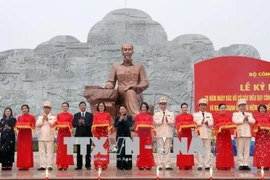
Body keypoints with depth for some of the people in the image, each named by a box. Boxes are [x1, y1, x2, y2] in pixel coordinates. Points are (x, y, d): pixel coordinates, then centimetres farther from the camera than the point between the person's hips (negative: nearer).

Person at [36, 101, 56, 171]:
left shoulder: (53, 117, 8)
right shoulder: (40, 117, 17)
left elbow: (54, 124, -6)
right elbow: (37, 124, 4)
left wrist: (47, 120, -10)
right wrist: (42, 119, -7)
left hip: (50, 137, -3)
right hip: (41, 136, 3)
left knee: (50, 151, -6)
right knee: (42, 152, 2)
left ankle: (49, 165, -6)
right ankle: (42, 165, 4)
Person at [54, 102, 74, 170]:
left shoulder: (70, 115, 7)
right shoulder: (58, 115, 14)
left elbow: (71, 124, 0)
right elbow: (57, 123, 5)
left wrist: (67, 126, -20)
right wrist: (57, 126, -16)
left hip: (67, 133, -1)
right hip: (60, 133, 2)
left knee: (67, 148, -3)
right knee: (60, 149, -2)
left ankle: (65, 165, 0)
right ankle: (60, 165, -2)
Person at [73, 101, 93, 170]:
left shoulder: (90, 115, 7)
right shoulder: (76, 115, 12)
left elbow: (91, 124, -5)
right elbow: (74, 124, 1)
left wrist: (84, 123, -18)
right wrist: (79, 123, -17)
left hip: (87, 134, -1)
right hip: (79, 134, 2)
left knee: (88, 151, 0)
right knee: (79, 151, 3)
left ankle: (88, 165, 5)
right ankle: (79, 165, 6)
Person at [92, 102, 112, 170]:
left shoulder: (107, 115, 9)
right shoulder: (95, 115, 9)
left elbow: (109, 124, 3)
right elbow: (94, 123, 2)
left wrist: (109, 130, -13)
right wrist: (93, 131, -12)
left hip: (105, 133, 0)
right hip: (97, 133, 0)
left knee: (105, 148, -3)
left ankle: (104, 165, 1)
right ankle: (97, 164, 0)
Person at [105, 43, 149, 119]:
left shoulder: (139, 66, 18)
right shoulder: (116, 66, 20)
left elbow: (145, 83, 9)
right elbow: (111, 82, 15)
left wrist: (135, 87, -11)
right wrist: (107, 88, -10)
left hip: (136, 96, 0)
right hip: (121, 96, 0)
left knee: (131, 93, -36)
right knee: (130, 93, -36)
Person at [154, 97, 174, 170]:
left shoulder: (170, 113, 14)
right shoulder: (156, 113, 11)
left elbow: (173, 122, 2)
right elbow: (155, 122, -3)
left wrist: (168, 120, -15)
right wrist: (161, 121, -17)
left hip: (168, 133, 1)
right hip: (159, 133, -1)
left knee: (167, 149, 1)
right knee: (160, 149, -2)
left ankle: (167, 165, 2)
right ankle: (160, 165, 1)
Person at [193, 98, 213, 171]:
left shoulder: (209, 114, 20)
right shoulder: (195, 114, 14)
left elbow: (211, 124, 7)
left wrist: (208, 123, -13)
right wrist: (201, 122, -14)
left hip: (207, 134, 2)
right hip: (198, 134, -2)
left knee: (207, 149, -2)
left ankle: (207, 165, 0)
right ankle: (199, 165, -3)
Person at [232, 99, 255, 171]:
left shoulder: (249, 114, 20)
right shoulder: (235, 114, 10)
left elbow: (253, 121, 3)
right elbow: (235, 121, -10)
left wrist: (247, 119, -14)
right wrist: (243, 119, -10)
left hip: (248, 134, 3)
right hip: (239, 134, -3)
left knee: (247, 150, 1)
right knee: (240, 150, -5)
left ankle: (246, 164, 4)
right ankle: (241, 164, -2)